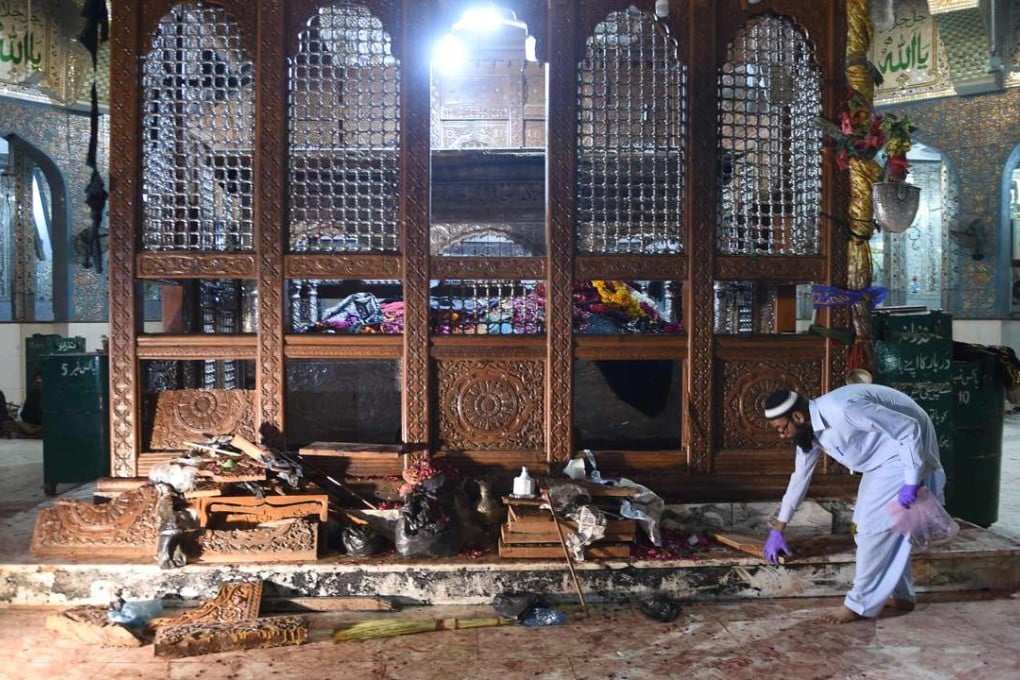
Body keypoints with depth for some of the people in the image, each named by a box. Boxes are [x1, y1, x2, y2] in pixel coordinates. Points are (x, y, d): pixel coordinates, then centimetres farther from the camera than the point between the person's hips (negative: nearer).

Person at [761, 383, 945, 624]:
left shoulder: (843, 410, -33)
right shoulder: (810, 430, -4)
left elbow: (909, 429, -28)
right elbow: (800, 476, 10)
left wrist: (911, 483, -26)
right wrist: (777, 529, 14)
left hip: (905, 450, -9)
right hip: (881, 457, 9)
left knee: (876, 525, -10)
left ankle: (860, 604, -1)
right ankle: (902, 595, 26)